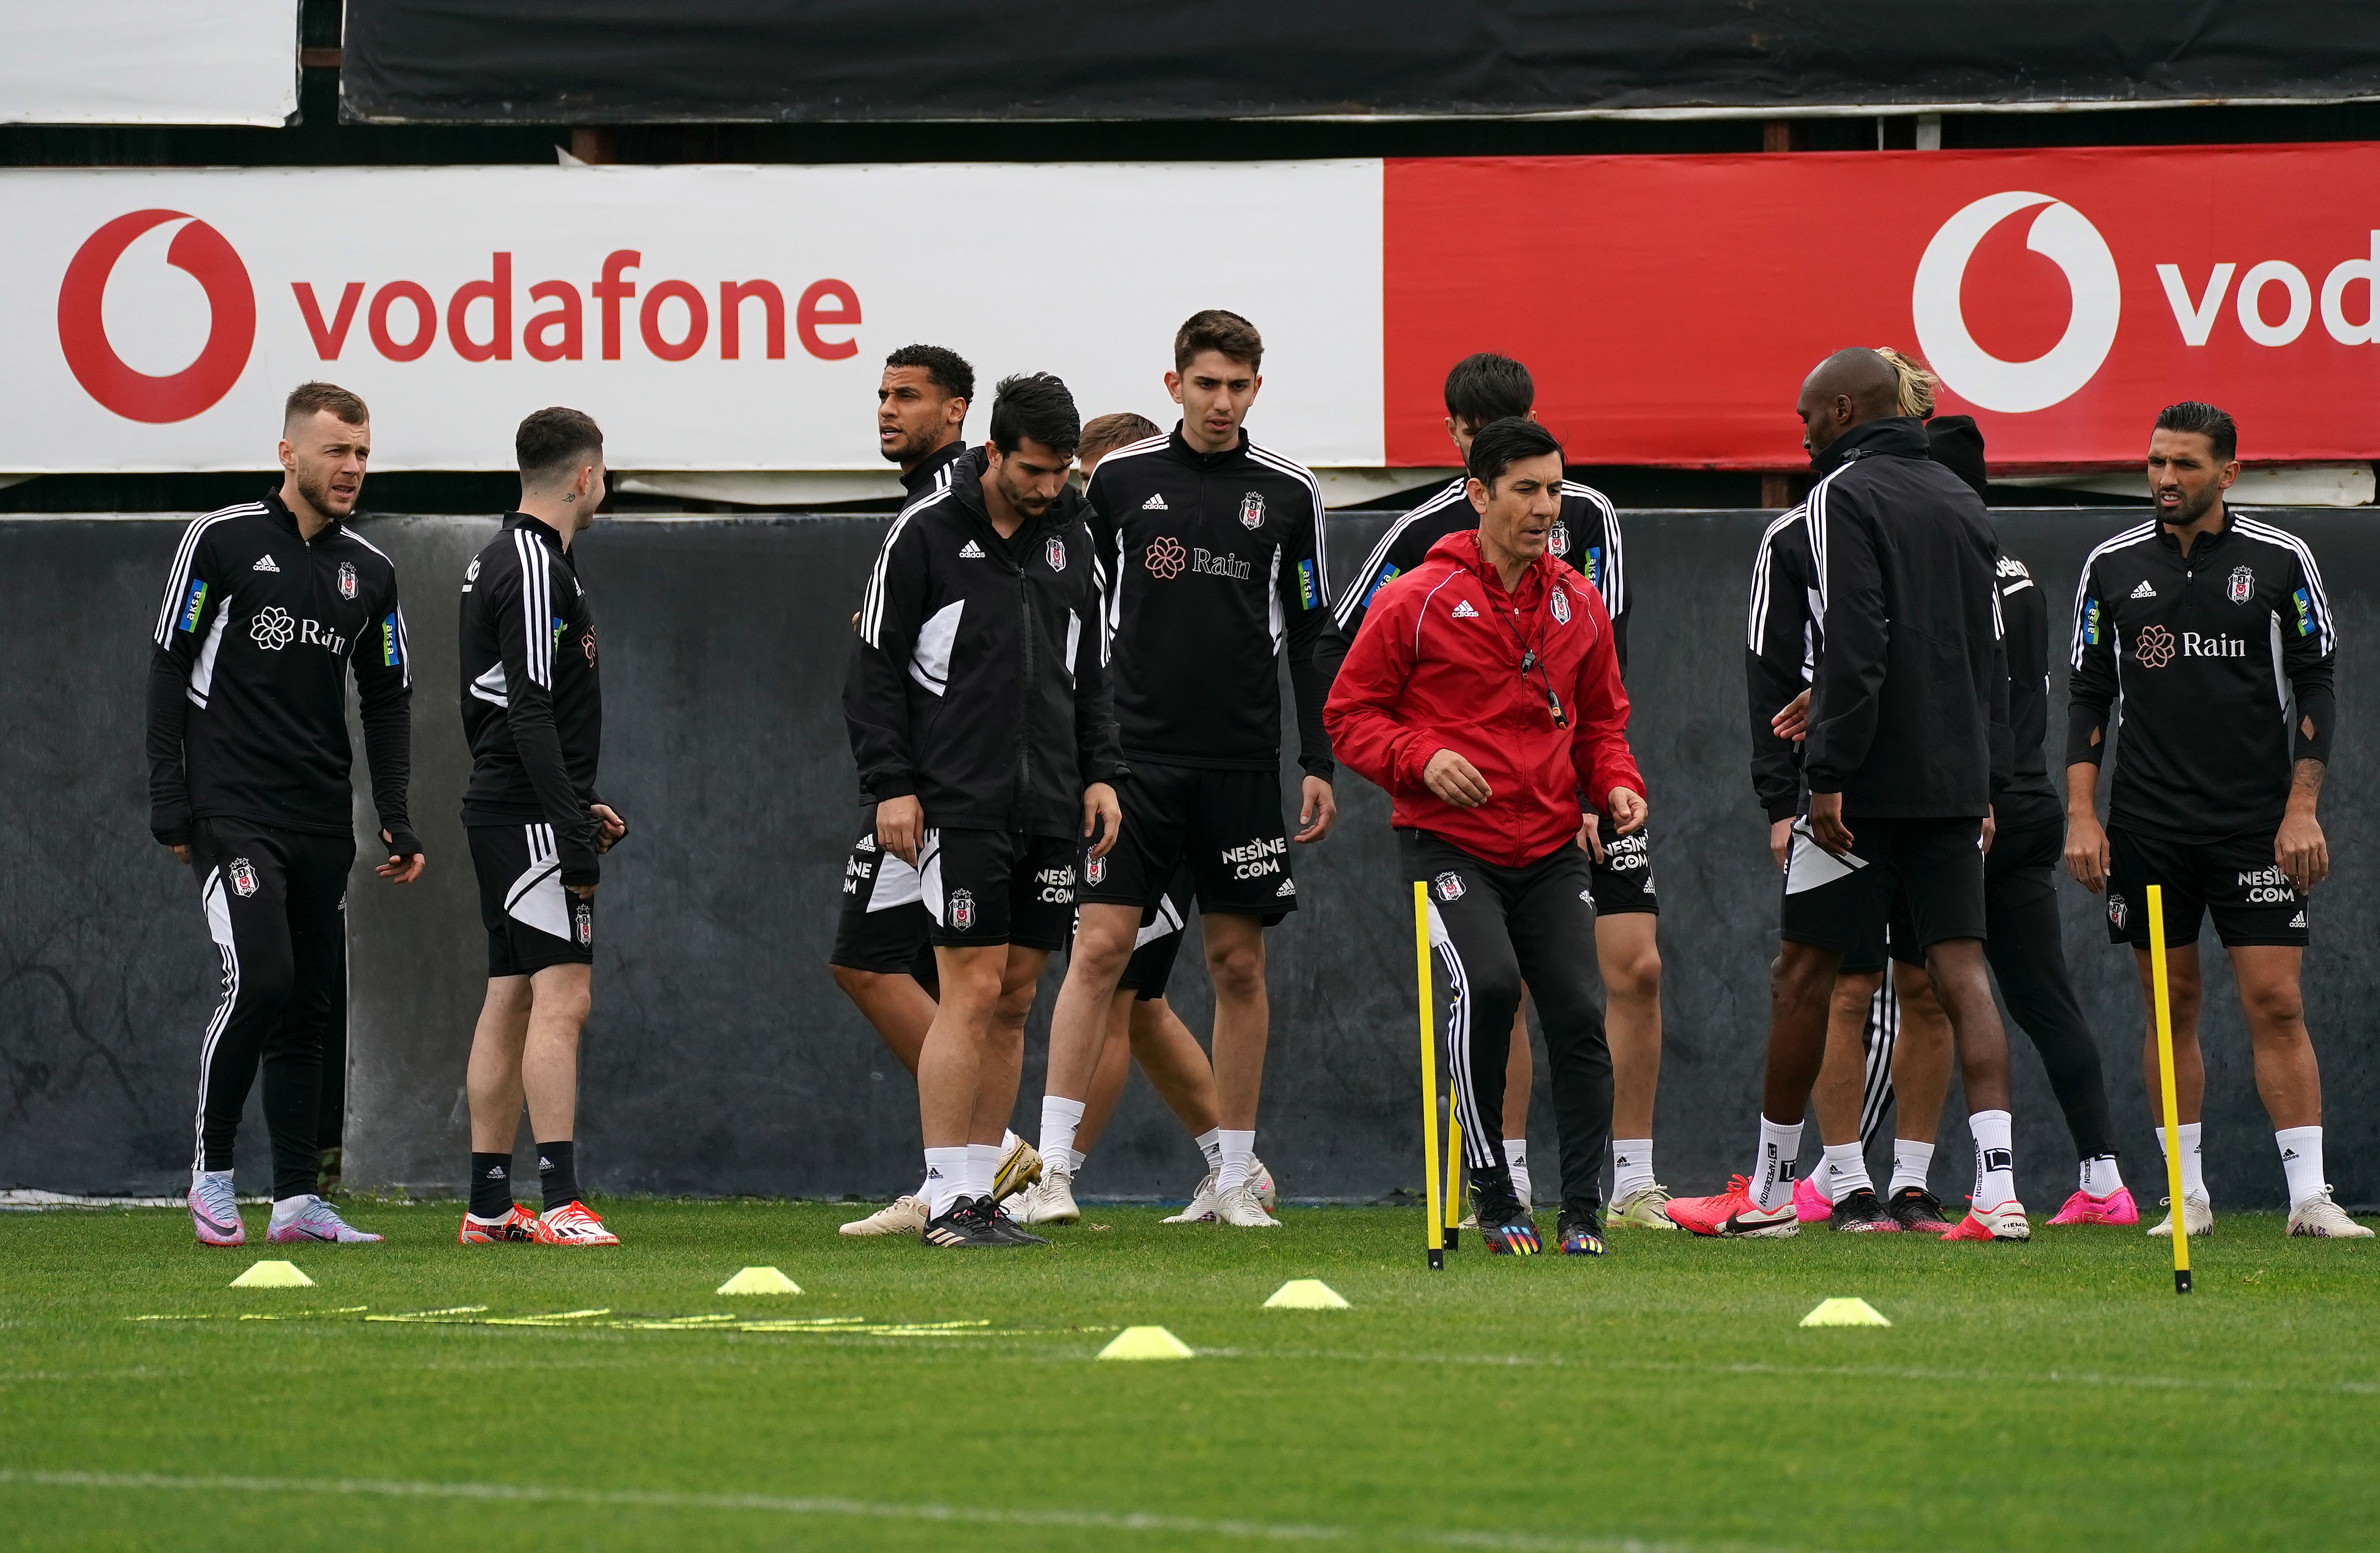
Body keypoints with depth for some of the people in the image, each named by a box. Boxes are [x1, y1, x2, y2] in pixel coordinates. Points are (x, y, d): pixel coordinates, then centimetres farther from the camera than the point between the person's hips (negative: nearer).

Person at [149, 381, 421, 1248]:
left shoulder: (370, 573, 12)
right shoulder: (221, 541, -3)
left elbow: (389, 699, 17)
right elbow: (168, 667, -1)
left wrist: (398, 823, 8)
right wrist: (169, 804, -7)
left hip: (323, 820, 5)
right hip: (232, 812, -5)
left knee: (312, 1005, 4)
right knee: (260, 979, -18)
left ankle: (297, 1200, 7)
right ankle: (212, 1174, -3)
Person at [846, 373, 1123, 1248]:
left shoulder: (1069, 539, 12)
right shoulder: (925, 534, -5)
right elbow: (875, 668, -4)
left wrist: (1100, 774, 9)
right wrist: (891, 785, -11)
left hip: (1049, 809, 6)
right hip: (958, 806, -6)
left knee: (1015, 1000, 6)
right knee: (972, 993, -10)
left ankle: (980, 1193, 10)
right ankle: (948, 1201, -8)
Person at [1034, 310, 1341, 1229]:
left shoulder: (1287, 492, 4)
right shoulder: (1120, 479, 2)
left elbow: (1311, 635, 8)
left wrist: (1319, 765, 2)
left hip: (1242, 764, 1)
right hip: (1135, 755, -1)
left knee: (1238, 964, 4)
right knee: (1099, 948, -9)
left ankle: (1233, 1178, 12)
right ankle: (1051, 1163, -9)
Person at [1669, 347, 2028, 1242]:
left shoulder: (1844, 496, -7)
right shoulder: (1962, 504, 15)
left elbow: (1854, 646, -18)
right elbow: (1993, 656, 17)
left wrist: (1828, 774, -18)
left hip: (1869, 785, -6)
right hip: (1957, 782, 6)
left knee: (1802, 972, 5)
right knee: (1961, 974, 0)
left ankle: (1770, 1192, 13)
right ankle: (1998, 1192, -13)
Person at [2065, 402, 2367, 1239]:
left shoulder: (2281, 560, 1)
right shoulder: (2113, 566, 6)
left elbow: (2316, 685, 2)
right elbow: (2089, 694, 9)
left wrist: (2301, 809, -6)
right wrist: (2081, 814, 1)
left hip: (2258, 824, -2)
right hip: (2148, 824, 2)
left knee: (2276, 1004, -7)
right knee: (2170, 1007, 3)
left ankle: (2310, 1195, -7)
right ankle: (2188, 1196, 9)